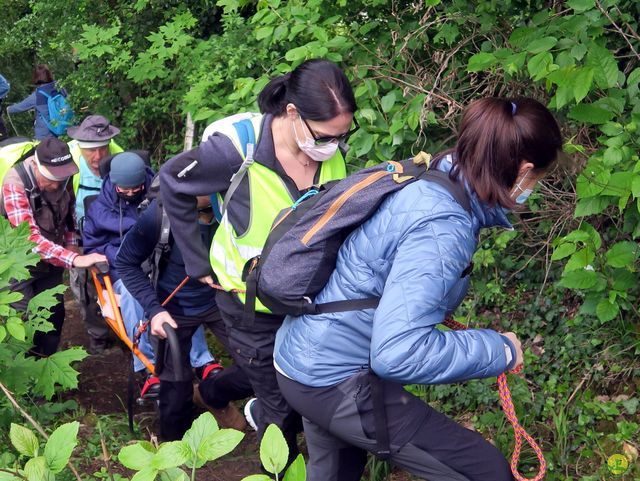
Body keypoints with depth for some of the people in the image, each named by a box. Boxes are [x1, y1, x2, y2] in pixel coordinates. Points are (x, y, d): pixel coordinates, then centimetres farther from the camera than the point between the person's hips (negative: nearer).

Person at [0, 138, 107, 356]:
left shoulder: (62, 177, -11)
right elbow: (29, 237, -40)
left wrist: (72, 246, -7)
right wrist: (74, 259, -48)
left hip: (51, 262, 6)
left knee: (54, 314, 13)